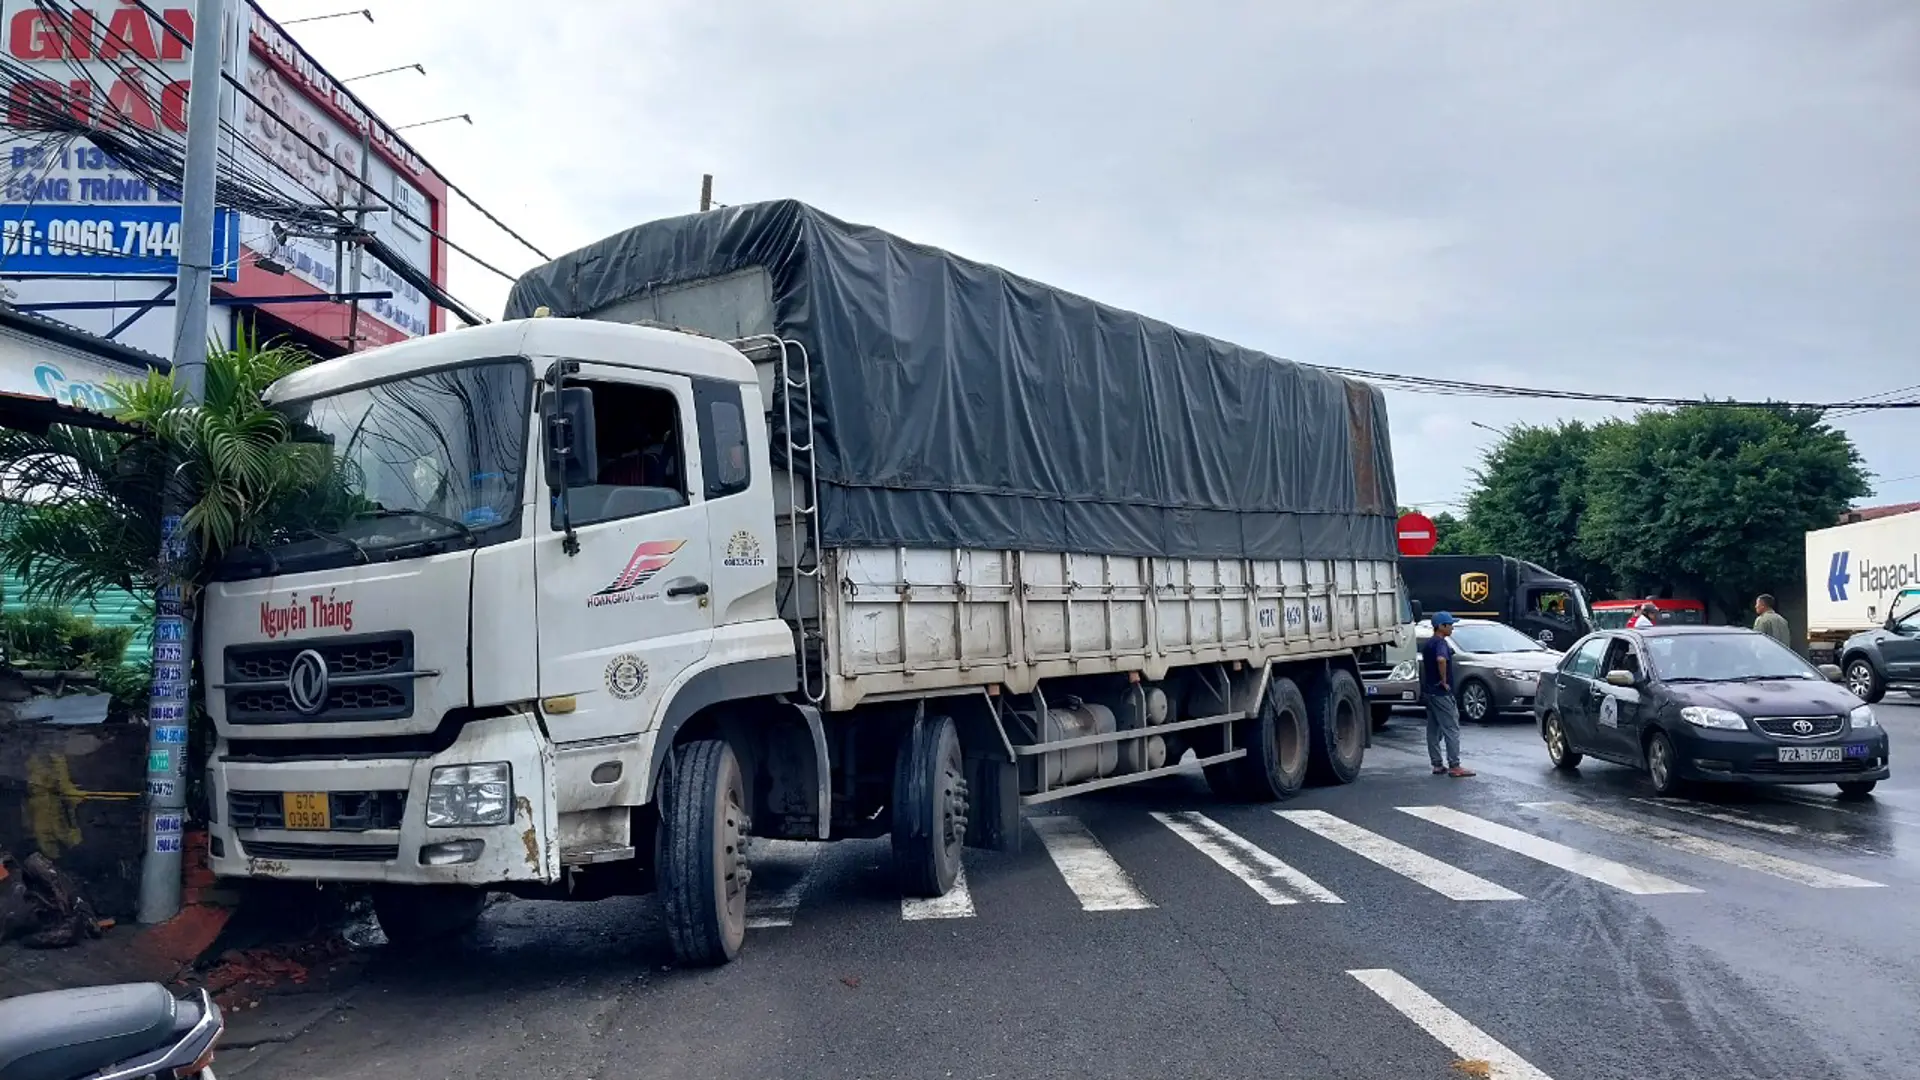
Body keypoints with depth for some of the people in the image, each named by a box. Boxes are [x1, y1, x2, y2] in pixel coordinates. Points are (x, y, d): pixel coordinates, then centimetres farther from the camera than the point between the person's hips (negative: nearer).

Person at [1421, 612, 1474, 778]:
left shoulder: (1427, 644, 13)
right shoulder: (1441, 643, -16)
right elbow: (1441, 660, -37)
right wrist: (1444, 680, -25)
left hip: (1429, 691, 10)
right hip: (1442, 694, -10)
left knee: (1433, 730, 11)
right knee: (1451, 730, -5)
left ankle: (1437, 765, 15)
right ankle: (1454, 766, -5)